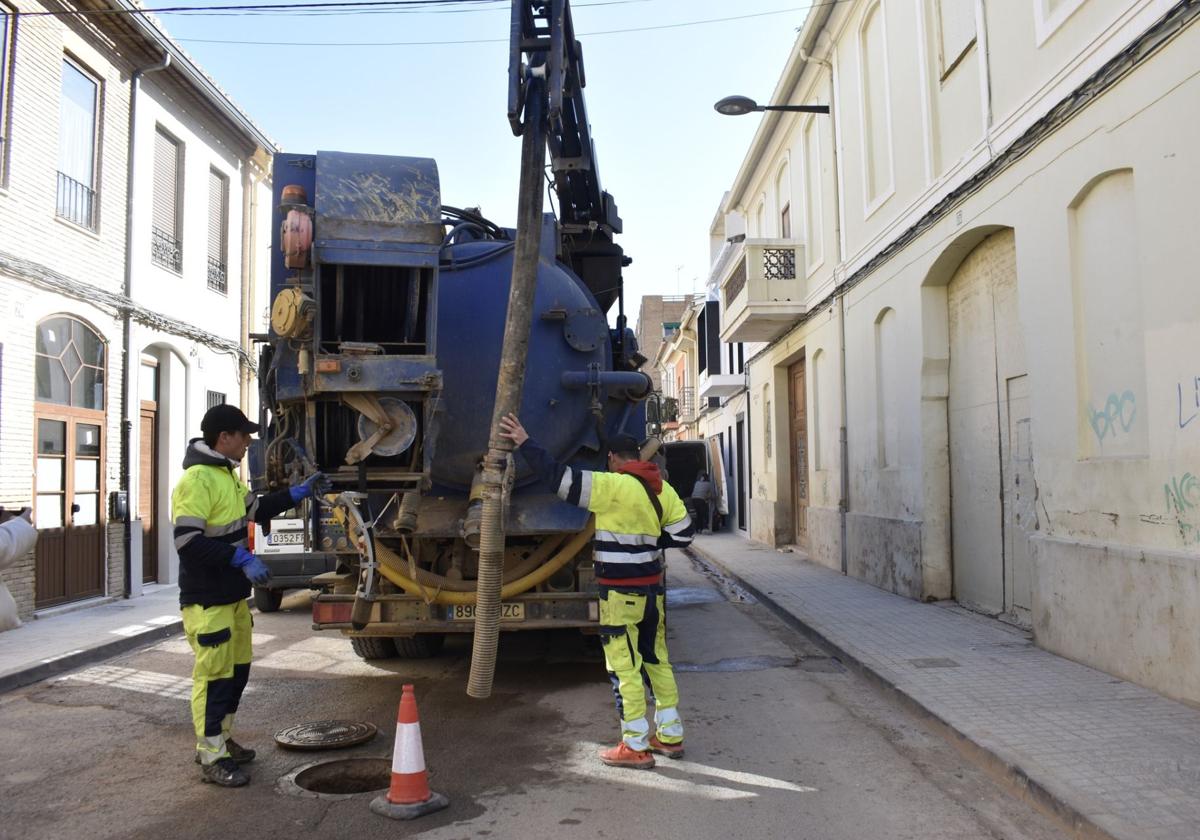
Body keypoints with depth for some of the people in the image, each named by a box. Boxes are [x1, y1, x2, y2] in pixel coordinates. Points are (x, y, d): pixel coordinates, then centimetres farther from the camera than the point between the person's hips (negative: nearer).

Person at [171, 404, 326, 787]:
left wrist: (300, 492, 20)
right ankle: (212, 758, 9)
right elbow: (187, 541, -26)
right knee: (214, 675, -2)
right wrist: (241, 559, -29)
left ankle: (220, 739, 32)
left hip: (233, 594, 10)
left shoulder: (225, 474, 12)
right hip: (207, 600, -10)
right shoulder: (197, 479, -20)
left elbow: (256, 509, 25)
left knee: (237, 669, 18)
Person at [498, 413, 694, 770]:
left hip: (621, 593, -8)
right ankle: (670, 736, 25)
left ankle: (636, 747, 6)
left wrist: (525, 442, -14)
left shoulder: (613, 486, -16)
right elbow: (682, 533, 8)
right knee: (657, 661, 17)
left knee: (624, 667, 0)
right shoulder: (662, 490, 6)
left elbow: (561, 477, -20)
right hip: (653, 589, 8)